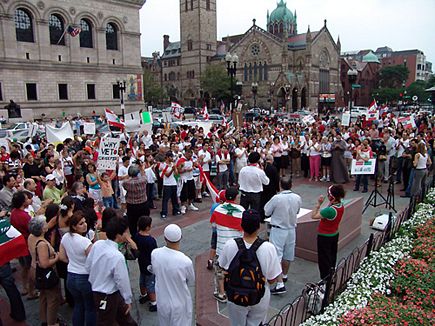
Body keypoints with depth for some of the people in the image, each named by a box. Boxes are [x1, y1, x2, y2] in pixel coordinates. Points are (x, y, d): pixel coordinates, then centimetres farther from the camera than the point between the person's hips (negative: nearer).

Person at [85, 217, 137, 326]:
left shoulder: (97, 244, -12)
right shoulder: (117, 256, -31)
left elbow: (87, 266, 1)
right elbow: (122, 280, -20)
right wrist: (128, 300, -4)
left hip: (96, 290, 7)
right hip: (107, 296, -7)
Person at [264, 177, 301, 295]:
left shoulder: (276, 198, -21)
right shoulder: (297, 198, -7)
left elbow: (266, 212, -9)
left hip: (278, 230, -5)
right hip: (291, 229, 5)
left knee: (277, 256, -3)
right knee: (288, 255, 21)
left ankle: (280, 284, -8)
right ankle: (284, 275, 41)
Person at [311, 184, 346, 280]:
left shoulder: (330, 210, -33)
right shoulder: (341, 206, -9)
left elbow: (313, 216, -27)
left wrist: (319, 204, -24)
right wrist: (330, 204, -5)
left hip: (324, 237, -8)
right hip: (335, 235, 8)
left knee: (324, 260, 8)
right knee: (332, 257, 24)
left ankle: (325, 279, 20)